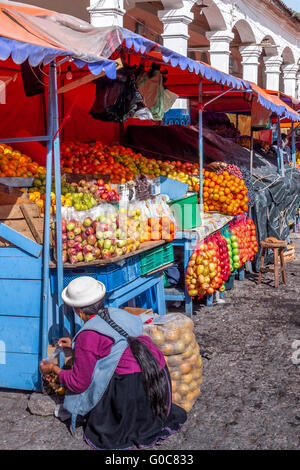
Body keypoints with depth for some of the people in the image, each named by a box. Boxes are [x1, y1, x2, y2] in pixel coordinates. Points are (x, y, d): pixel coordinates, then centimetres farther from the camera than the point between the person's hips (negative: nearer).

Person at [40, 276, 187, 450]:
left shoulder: (87, 335, -7)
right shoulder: (119, 314, 14)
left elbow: (78, 383, 0)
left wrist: (54, 369, 17)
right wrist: (77, 344, 43)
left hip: (132, 385, -7)